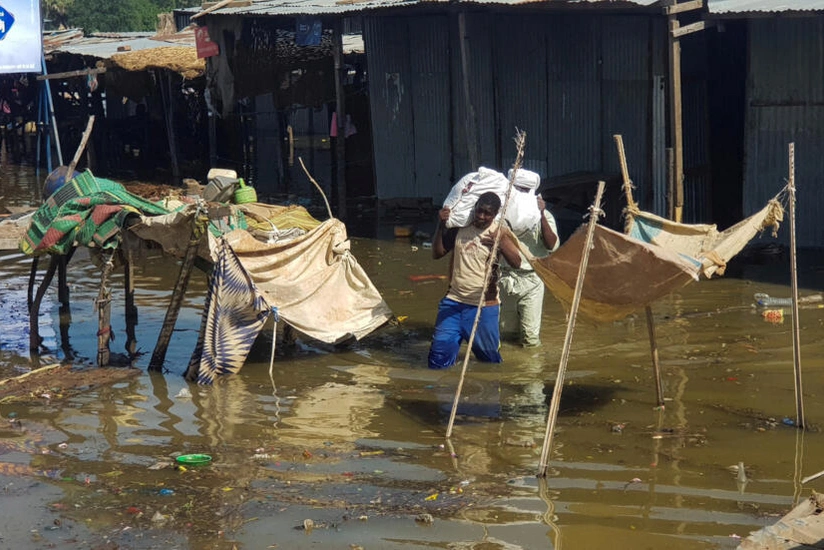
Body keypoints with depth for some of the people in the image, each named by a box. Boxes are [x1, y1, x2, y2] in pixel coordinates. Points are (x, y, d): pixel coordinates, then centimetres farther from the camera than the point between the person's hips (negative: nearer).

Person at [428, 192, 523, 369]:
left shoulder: (499, 232, -5)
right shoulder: (459, 226, 3)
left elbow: (516, 262, -15)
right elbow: (437, 253, 7)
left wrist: (501, 244, -32)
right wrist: (441, 226, -7)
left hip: (483, 306, -2)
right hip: (453, 301, 2)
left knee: (489, 360, 7)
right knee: (439, 358, -7)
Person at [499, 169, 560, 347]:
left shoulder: (543, 216, -1)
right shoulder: (503, 212, 0)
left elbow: (552, 245, -16)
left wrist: (542, 215, -22)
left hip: (531, 280, -2)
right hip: (505, 278, 2)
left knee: (530, 338, -4)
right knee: (506, 334, 11)